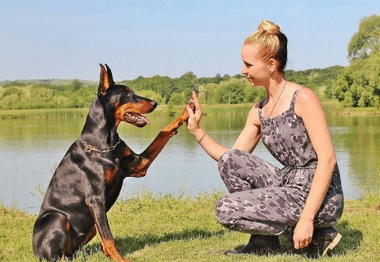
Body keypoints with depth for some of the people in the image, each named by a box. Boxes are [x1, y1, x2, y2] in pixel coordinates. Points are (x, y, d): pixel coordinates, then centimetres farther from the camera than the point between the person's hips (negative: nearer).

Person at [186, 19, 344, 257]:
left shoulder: (303, 98, -13)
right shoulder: (258, 112, 10)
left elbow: (328, 159, -19)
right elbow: (233, 162, 13)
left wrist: (306, 218, -25)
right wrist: (197, 131, 3)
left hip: (321, 197, -7)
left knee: (225, 209, -12)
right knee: (230, 160, -4)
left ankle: (315, 236, -2)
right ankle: (263, 241, 5)